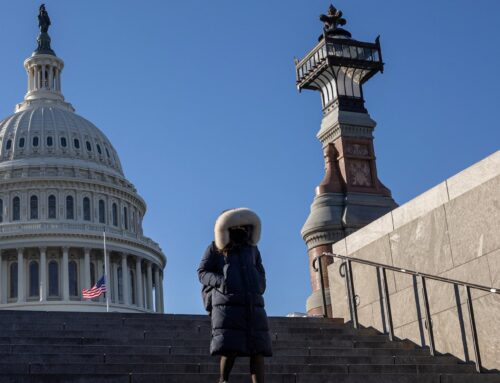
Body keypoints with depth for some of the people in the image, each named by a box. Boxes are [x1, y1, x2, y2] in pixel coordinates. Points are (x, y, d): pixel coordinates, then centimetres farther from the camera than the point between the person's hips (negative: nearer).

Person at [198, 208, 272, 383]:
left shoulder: (252, 248, 22)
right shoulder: (215, 248, 12)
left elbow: (261, 274, 30)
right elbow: (202, 272, 8)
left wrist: (259, 289, 10)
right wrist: (221, 281, -10)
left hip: (253, 304, 4)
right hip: (227, 303, -4)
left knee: (258, 349, -7)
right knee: (229, 347, -12)